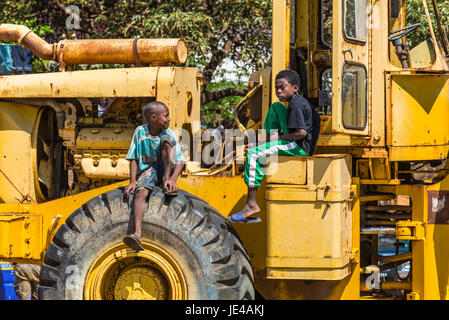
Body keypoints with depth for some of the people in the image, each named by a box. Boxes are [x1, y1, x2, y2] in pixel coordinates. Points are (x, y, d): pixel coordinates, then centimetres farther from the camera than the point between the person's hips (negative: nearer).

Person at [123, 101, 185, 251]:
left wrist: (172, 179, -27)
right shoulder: (140, 132, -3)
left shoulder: (169, 133, -4)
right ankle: (137, 234, -51)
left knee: (167, 139, -20)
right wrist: (132, 181, -14)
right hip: (147, 170, 0)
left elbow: (180, 160, -9)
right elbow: (133, 158, -1)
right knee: (141, 191, -34)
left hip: (165, 169, 1)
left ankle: (166, 178, -25)